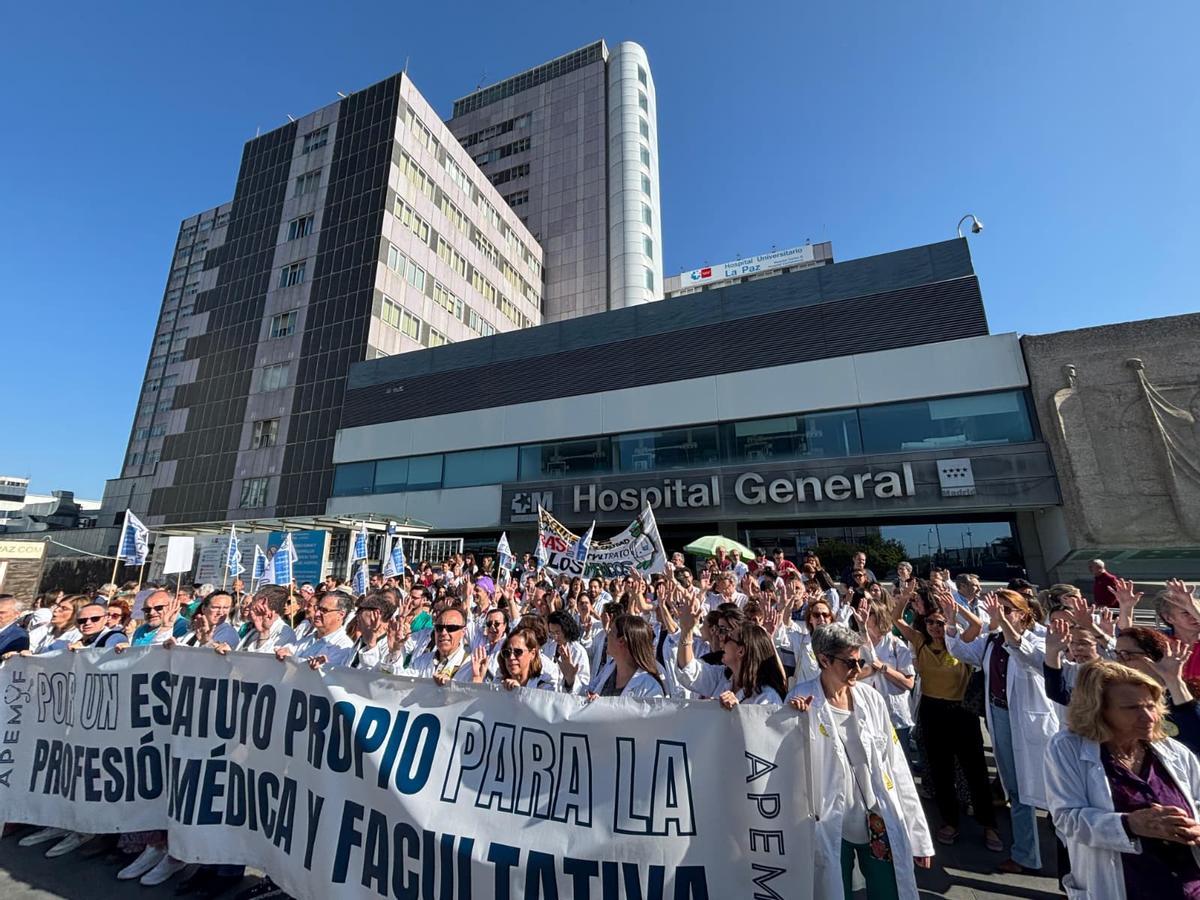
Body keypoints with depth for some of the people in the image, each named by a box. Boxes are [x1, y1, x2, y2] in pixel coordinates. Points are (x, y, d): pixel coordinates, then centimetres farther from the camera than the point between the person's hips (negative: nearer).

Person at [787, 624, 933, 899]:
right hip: (831, 825, -2)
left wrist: (918, 833, 4)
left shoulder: (871, 698, -4)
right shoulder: (803, 699, -14)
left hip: (880, 820, 3)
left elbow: (896, 766, 2)